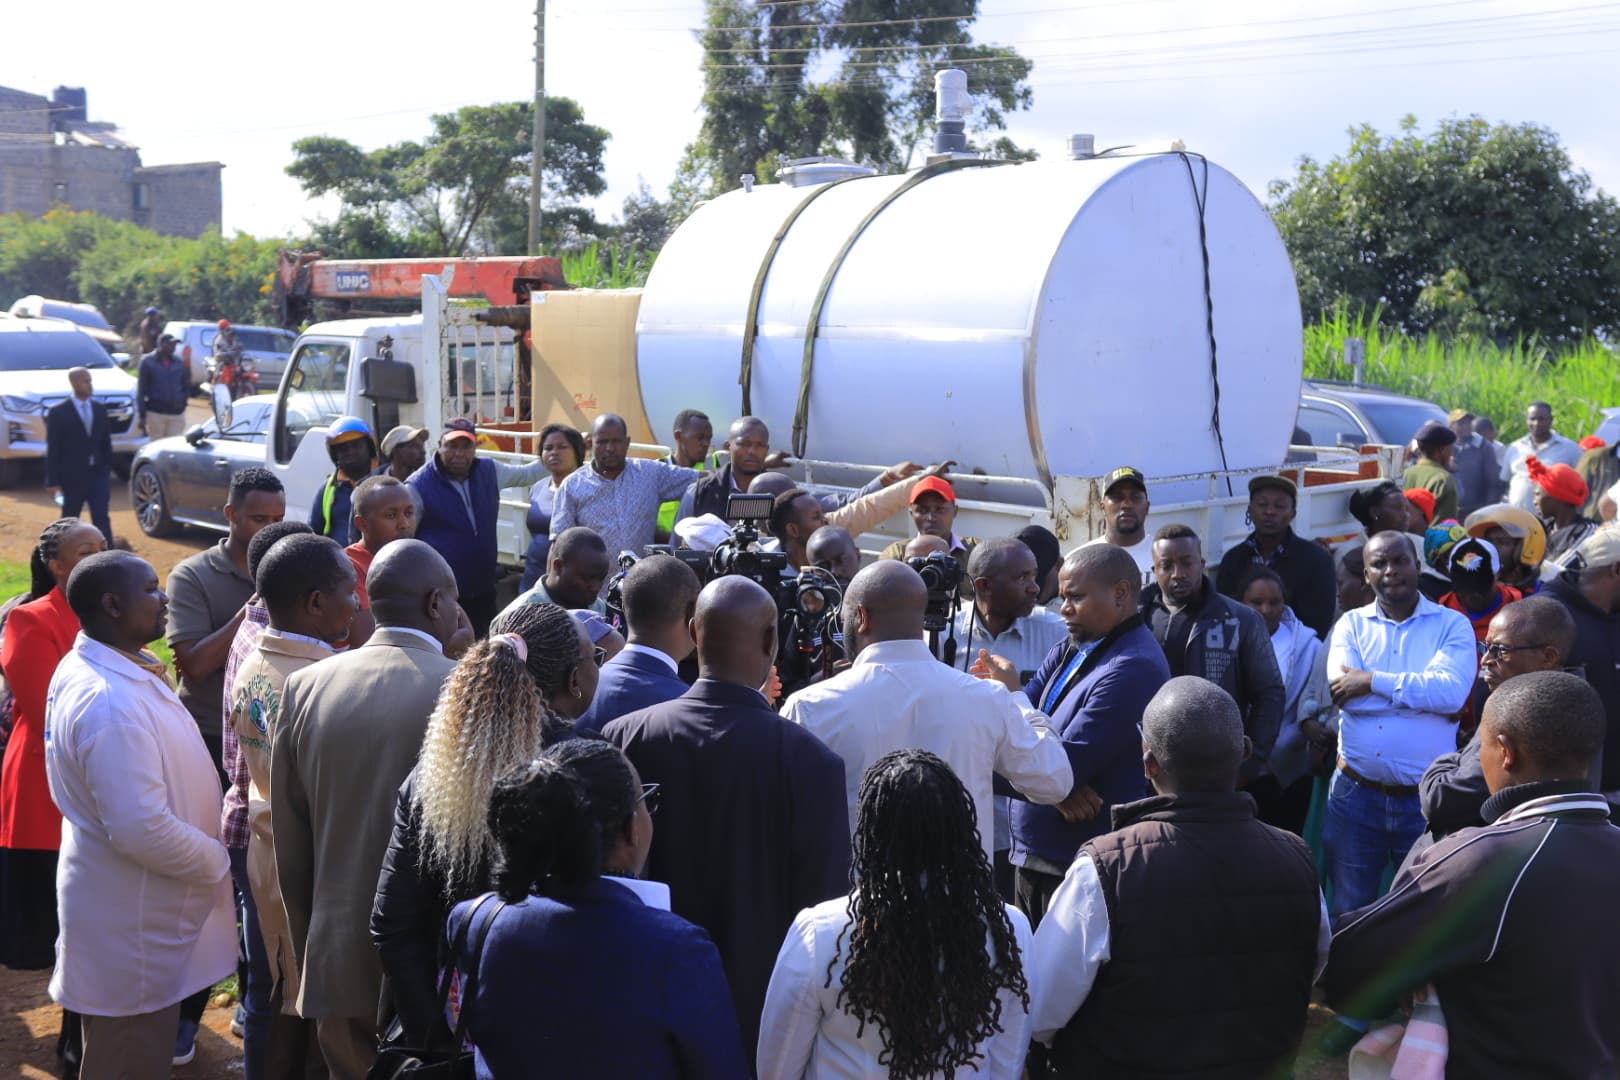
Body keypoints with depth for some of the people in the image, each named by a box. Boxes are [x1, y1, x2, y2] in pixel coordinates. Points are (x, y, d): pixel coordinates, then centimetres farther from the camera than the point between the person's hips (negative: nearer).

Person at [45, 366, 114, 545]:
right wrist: (53, 481, -9)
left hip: (98, 476, 3)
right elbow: (52, 450, -6)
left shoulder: (100, 409, 8)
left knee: (102, 520, -6)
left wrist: (108, 473, 10)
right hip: (72, 478, -3)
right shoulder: (58, 412, -6)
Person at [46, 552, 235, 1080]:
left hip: (127, 904, 10)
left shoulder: (94, 669, 3)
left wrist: (218, 806, 8)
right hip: (133, 924, -10)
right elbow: (142, 829, -32)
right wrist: (215, 861, -16)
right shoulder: (110, 703, -30)